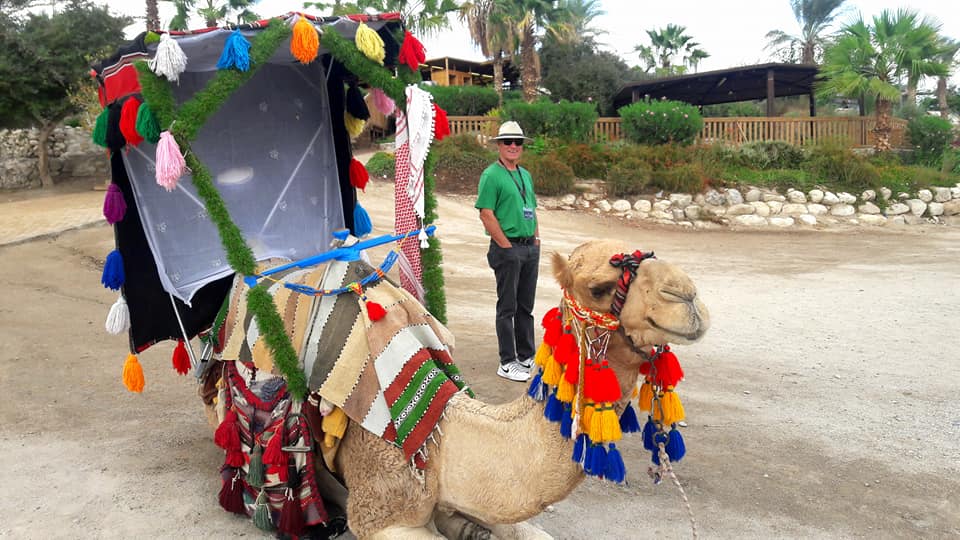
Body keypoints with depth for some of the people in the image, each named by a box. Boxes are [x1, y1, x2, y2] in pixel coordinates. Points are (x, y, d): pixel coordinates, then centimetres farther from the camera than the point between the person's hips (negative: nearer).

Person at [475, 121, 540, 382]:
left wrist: (536, 238, 12)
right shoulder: (491, 175, -9)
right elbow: (486, 214, -15)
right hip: (507, 248, -7)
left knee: (526, 306, 14)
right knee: (507, 307, -1)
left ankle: (527, 357, 25)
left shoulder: (526, 175, 16)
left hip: (530, 248, 8)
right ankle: (507, 363, 7)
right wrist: (507, 246, -15)